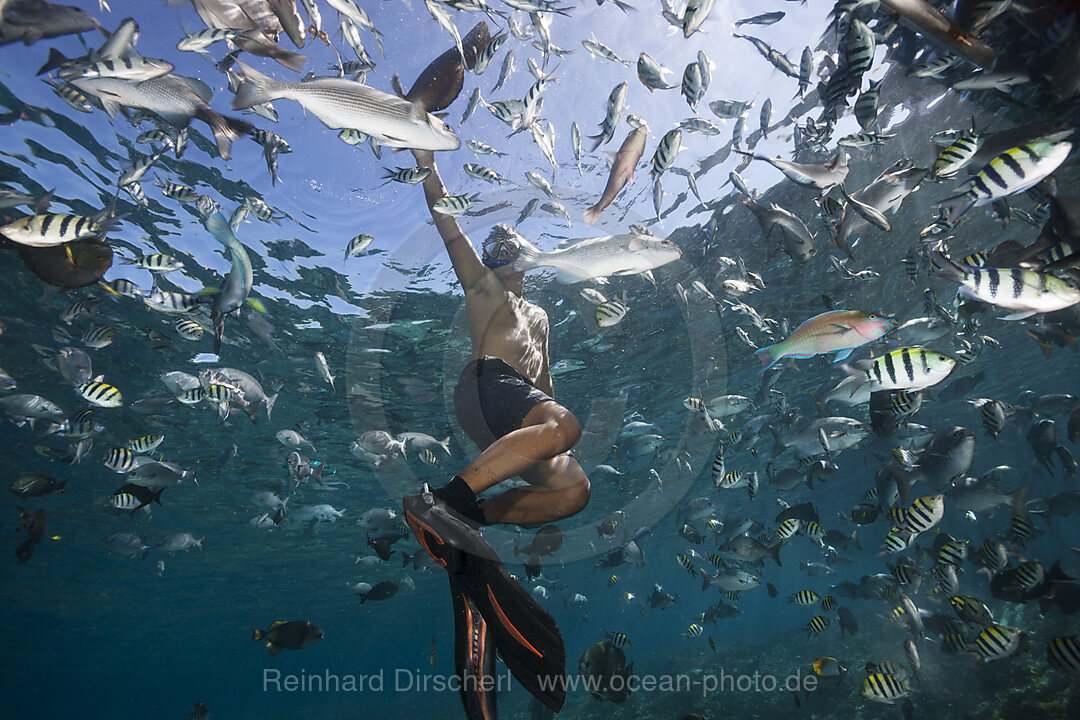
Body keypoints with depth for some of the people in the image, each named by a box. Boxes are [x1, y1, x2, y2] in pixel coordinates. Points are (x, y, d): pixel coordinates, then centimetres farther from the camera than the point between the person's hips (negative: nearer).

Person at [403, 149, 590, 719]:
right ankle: (441, 500, -37)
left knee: (574, 487, -13)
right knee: (565, 424, -35)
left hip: (519, 412, 7)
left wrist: (553, 413, 23)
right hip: (486, 386, -7)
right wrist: (426, 159, 8)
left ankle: (466, 521, -17)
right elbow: (447, 222, 12)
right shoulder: (481, 284, 21)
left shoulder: (538, 315, 37)